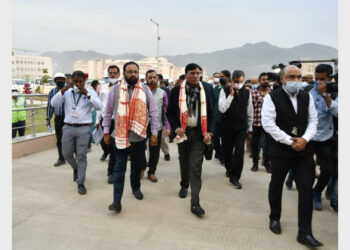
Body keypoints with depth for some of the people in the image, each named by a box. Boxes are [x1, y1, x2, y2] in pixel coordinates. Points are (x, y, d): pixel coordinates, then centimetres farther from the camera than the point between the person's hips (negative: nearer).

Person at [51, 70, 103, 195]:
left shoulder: (90, 93, 1)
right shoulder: (66, 92, 7)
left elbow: (99, 107, -13)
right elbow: (54, 104, -4)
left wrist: (87, 94, -20)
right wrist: (63, 90, -14)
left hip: (83, 129, -3)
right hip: (68, 128, 3)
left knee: (81, 156, 1)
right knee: (66, 154, 10)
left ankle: (80, 183, 12)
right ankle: (76, 169, 41)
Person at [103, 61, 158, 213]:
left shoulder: (145, 90, 1)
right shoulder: (115, 90, 1)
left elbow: (153, 113, 3)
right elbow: (108, 112, 7)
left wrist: (154, 134, 2)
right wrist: (106, 132, 7)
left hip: (139, 136, 1)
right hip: (120, 136, -1)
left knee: (137, 166, 16)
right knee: (119, 168, 0)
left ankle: (136, 188, 41)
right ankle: (117, 201, 5)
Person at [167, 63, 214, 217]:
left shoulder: (207, 89, -1)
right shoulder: (176, 90, -3)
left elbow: (210, 112, 2)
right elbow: (170, 112, 2)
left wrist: (209, 132, -7)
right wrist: (176, 127, -12)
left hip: (199, 133, -1)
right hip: (183, 132, 1)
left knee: (196, 167, -5)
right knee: (184, 162, 19)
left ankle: (195, 203, -1)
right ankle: (184, 185, 46)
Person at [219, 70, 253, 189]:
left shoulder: (247, 93, 3)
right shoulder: (225, 91, -5)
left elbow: (250, 112, 10)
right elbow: (222, 109, -17)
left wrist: (250, 129, 11)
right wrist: (231, 94, -22)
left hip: (241, 127, 1)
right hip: (227, 126, -1)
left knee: (239, 152, -8)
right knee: (227, 151, 13)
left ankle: (235, 177, 5)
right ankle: (229, 169, 40)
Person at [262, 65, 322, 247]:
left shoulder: (307, 97, 9)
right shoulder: (272, 97, -7)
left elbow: (313, 121, 7)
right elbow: (268, 123, -15)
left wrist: (305, 139, -11)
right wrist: (290, 141, -16)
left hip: (304, 150, 4)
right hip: (280, 150, -3)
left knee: (306, 189, 0)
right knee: (276, 186, 13)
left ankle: (305, 233, 10)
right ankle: (274, 218, 36)